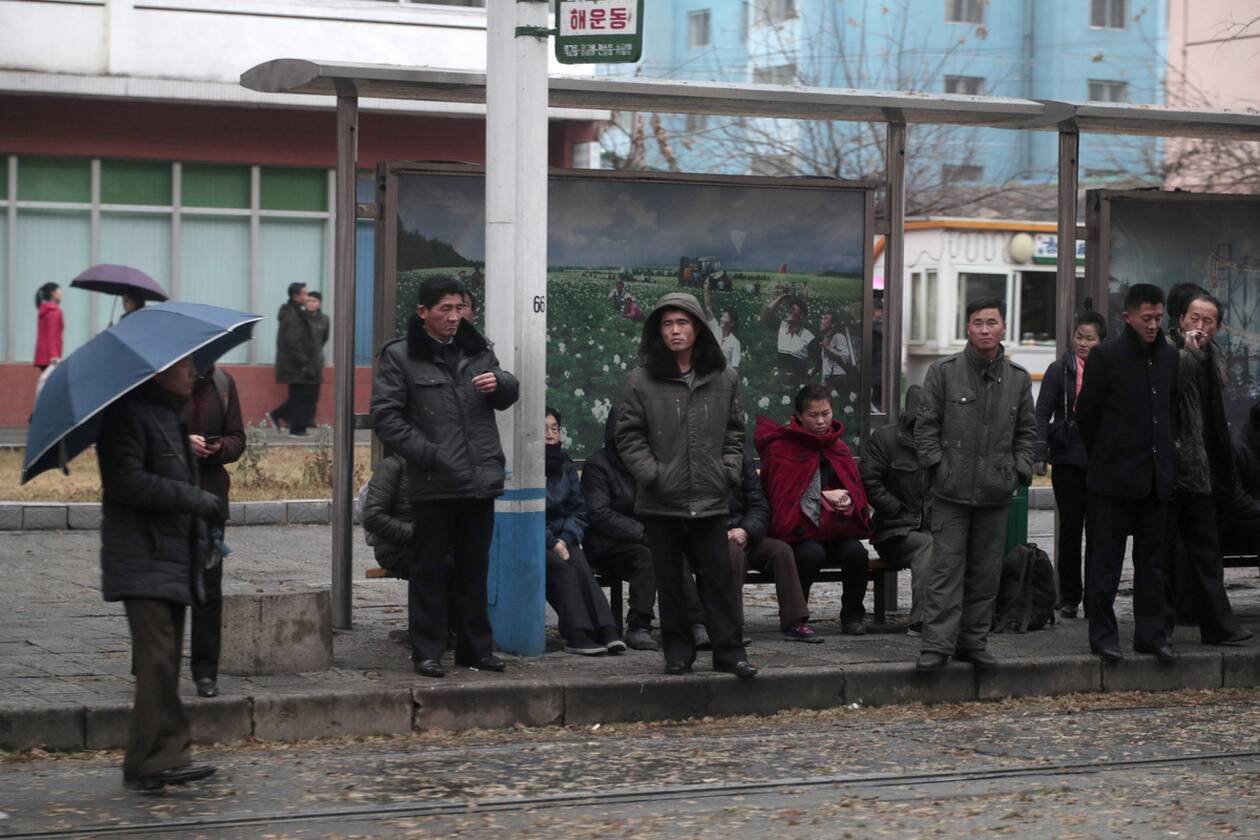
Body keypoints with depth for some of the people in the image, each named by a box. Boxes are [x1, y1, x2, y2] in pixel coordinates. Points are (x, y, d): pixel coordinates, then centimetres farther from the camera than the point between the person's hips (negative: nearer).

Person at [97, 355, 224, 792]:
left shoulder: (170, 415, 20)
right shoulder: (127, 414, -11)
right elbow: (128, 482, -21)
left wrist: (202, 539, 18)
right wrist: (196, 499, -18)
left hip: (173, 556, 10)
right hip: (143, 562, -10)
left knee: (165, 658, 9)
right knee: (158, 656, -15)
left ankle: (154, 761, 12)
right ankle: (159, 758, -17)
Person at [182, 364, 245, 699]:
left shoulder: (222, 382, 9)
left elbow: (237, 438, 11)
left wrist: (218, 448, -10)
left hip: (210, 493, 3)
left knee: (209, 584, 2)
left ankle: (205, 671, 8)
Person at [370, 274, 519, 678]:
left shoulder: (477, 349, 12)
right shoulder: (400, 356, -3)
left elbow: (508, 396, 21)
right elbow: (385, 416, -8)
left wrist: (500, 382, -4)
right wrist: (427, 454, -16)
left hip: (480, 479, 5)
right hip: (433, 485, -5)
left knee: (475, 570, 13)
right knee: (430, 570, 2)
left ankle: (476, 647, 21)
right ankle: (427, 651, 9)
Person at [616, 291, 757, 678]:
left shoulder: (724, 379, 6)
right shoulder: (642, 380, -2)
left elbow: (735, 431, 13)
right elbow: (629, 436, -1)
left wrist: (729, 471, 0)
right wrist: (652, 475, -10)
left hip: (710, 500, 1)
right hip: (661, 501, -1)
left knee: (720, 574, 1)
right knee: (669, 579, 8)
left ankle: (729, 650, 8)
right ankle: (678, 650, 18)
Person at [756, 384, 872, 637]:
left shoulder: (838, 447, 16)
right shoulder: (781, 448, -2)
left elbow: (855, 490, 16)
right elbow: (780, 495, -7)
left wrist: (847, 501, -9)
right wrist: (824, 497, -12)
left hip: (836, 530, 4)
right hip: (797, 532, -4)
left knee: (856, 552, -28)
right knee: (812, 554, -36)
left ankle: (852, 616, -7)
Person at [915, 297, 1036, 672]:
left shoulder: (1018, 378, 10)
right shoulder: (944, 372, 0)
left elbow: (1027, 432, 15)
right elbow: (926, 426, 1)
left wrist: (1019, 471, 4)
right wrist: (937, 466, -7)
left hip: (995, 494, 4)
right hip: (951, 493, -3)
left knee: (986, 574, 8)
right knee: (946, 571, -6)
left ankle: (973, 642, 17)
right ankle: (937, 645, -5)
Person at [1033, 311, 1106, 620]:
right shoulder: (1059, 370, 2)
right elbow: (1042, 413, -2)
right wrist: (1039, 454, -12)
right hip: (1068, 460, -1)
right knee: (1070, 527, 4)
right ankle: (1069, 597, 11)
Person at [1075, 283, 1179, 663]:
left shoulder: (1169, 356, 9)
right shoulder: (1105, 355, -7)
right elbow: (1086, 413, -2)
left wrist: (1164, 454, 14)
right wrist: (1101, 457, 5)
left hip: (1156, 475, 5)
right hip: (1113, 475, -5)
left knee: (1151, 560, 10)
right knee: (1105, 560, 1)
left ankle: (1151, 632, 16)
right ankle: (1103, 634, 7)